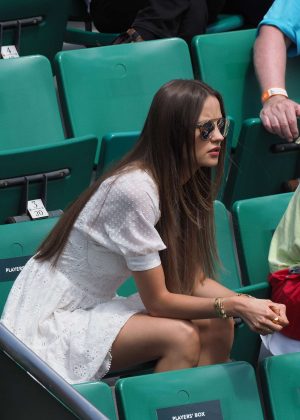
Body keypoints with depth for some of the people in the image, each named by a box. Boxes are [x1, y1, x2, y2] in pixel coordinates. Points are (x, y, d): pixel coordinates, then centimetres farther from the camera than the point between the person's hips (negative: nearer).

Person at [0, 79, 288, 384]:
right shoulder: (135, 189, -26)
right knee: (181, 336, -26)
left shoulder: (184, 185, 0)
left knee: (218, 327, -8)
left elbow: (194, 280, 3)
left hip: (97, 307, 9)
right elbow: (157, 301, -20)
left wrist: (251, 303, -13)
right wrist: (235, 305, -23)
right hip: (51, 323, -9)